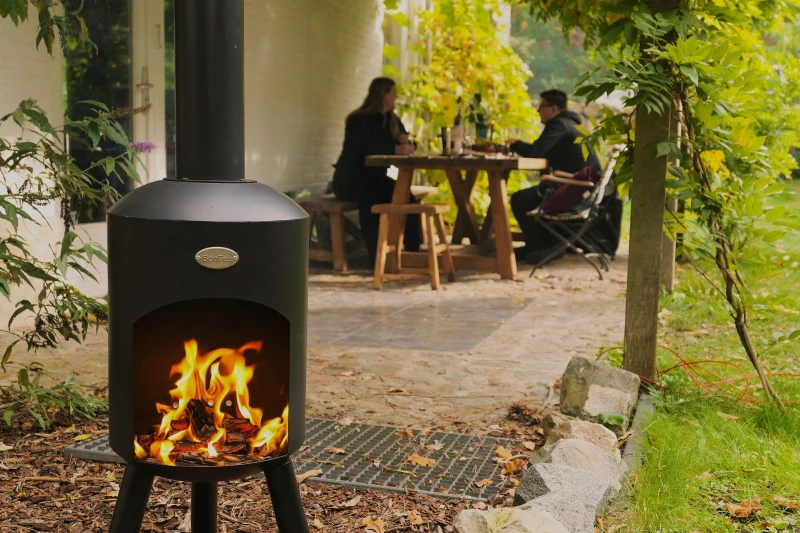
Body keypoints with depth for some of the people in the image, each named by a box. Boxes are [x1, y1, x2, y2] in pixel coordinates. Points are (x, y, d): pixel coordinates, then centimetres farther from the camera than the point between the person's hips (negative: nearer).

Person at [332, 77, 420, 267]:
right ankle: (375, 254, -36)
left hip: (375, 176, 6)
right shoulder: (358, 120, -12)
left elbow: (404, 147, 8)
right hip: (350, 179, -6)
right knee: (372, 197, -38)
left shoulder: (392, 120, 10)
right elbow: (368, 148, -28)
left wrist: (405, 142, -15)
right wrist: (395, 149, -40)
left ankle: (412, 249, -23)